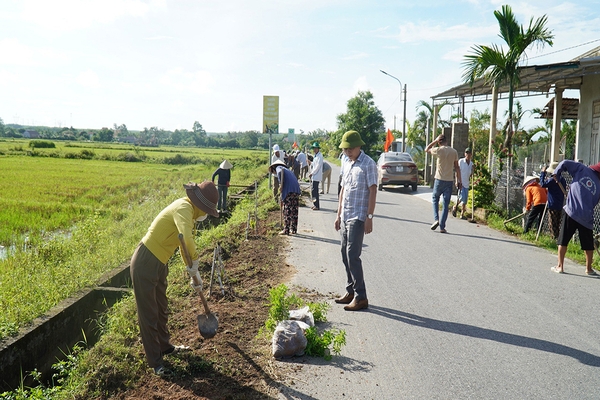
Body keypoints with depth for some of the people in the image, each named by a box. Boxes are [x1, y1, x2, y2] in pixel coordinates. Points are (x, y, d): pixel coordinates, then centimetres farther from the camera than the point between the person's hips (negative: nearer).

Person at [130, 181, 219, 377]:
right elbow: (187, 239, -42)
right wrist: (194, 262, -26)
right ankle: (155, 361, 16)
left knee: (161, 309, 24)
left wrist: (194, 273, 17)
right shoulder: (183, 208, -23)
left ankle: (165, 346, 42)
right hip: (145, 264, -10)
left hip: (159, 264, 10)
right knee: (148, 315, 4)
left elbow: (187, 243, 16)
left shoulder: (189, 210, 7)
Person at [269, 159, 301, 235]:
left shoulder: (278, 167, 15)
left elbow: (281, 172, -12)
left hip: (288, 190, -7)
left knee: (287, 210, -2)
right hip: (296, 190, 7)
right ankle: (293, 229, 16)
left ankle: (286, 230, 0)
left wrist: (281, 185, -12)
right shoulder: (288, 170, 35)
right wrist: (282, 199, 37)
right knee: (294, 210, 12)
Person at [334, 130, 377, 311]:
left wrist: (369, 218, -18)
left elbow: (373, 191, -13)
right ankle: (350, 292, 22)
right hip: (346, 216, 8)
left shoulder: (368, 164, -9)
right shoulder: (347, 164, 15)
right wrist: (339, 215, 17)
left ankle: (361, 297, -3)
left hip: (358, 217, -8)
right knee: (345, 255, 11)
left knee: (352, 255, -10)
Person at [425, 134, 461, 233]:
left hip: (439, 179, -2)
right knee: (446, 204, 5)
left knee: (435, 199, 18)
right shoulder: (454, 152, 3)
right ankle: (442, 227, 4)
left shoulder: (439, 150, -8)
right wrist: (459, 180, 12)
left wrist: (435, 141, 11)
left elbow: (427, 149, 10)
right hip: (450, 180, 3)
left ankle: (436, 219, -1)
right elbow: (457, 167, 7)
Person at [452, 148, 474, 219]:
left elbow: (471, 174, 14)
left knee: (465, 200, 4)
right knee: (462, 197, -17)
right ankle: (455, 207, 11)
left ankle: (462, 214, 12)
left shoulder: (471, 163, 7)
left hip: (466, 183, 5)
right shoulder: (461, 161, -6)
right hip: (460, 182, -5)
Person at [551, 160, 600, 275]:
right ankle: (589, 268, 27)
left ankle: (560, 266, 9)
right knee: (588, 245, 16)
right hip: (587, 217, 2)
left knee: (563, 240, 8)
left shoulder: (582, 169, 2)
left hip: (571, 212, -2)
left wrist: (556, 174, 8)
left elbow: (565, 163, -4)